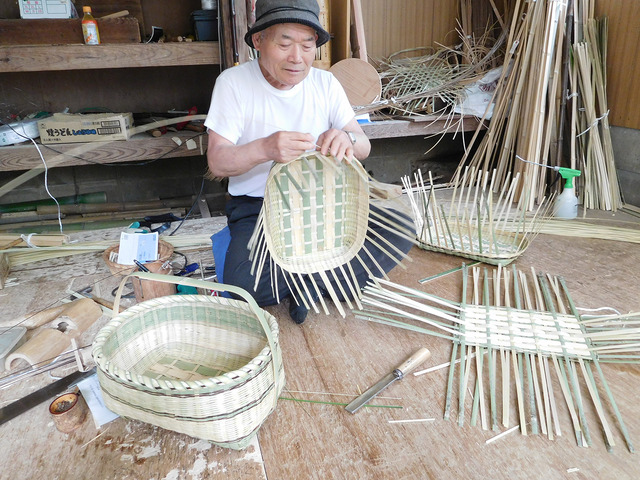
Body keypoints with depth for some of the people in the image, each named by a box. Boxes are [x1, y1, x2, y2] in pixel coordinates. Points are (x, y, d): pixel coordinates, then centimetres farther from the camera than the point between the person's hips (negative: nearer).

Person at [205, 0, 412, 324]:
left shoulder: (326, 83, 4)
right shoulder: (233, 82, -6)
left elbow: (364, 147, -1)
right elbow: (216, 163, -14)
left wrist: (347, 139, -28)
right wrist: (264, 148, -35)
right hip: (257, 206, -3)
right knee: (243, 281, -31)